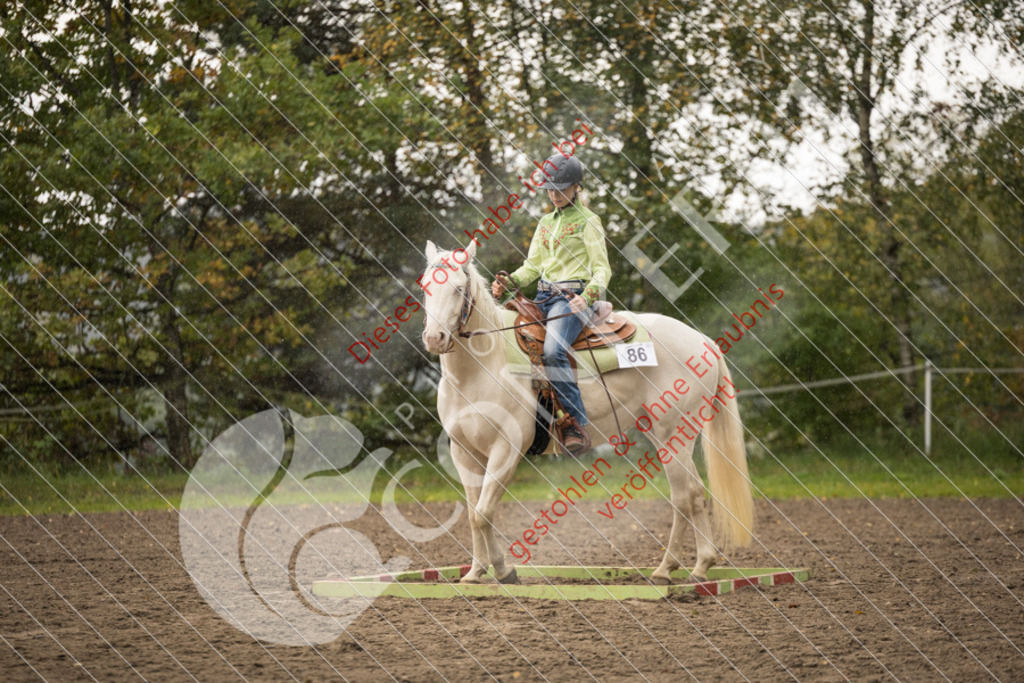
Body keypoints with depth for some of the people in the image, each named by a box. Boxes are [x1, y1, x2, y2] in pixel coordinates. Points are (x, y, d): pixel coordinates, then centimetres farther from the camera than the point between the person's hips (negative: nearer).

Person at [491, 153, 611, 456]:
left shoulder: (587, 221, 1)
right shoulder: (546, 223, 20)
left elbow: (602, 269, -4)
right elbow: (532, 266, 19)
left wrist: (588, 295, -24)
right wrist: (507, 282, -1)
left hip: (573, 297, -7)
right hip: (544, 297, 7)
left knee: (553, 350, -32)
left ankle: (577, 425, -30)